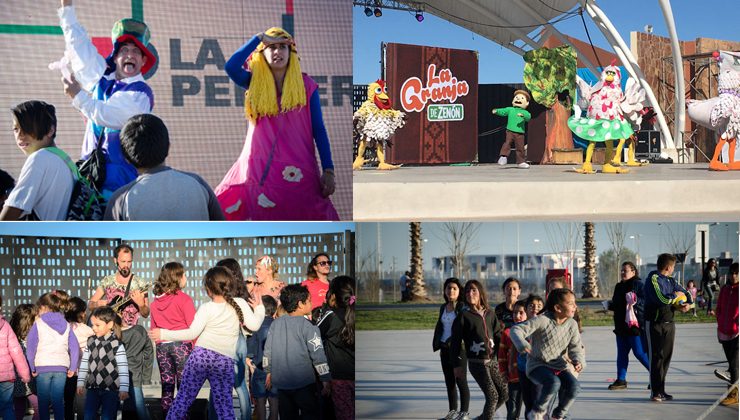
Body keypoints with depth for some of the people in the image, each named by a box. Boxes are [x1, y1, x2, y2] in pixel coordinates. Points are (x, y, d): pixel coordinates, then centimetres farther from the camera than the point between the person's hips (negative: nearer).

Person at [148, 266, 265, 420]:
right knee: (224, 405, 5)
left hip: (201, 355, -2)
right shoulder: (240, 303, 7)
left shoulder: (206, 308, 1)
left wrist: (164, 334, 1)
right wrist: (259, 306, 18)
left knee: (183, 398, 3)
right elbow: (254, 325, 0)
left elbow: (192, 333, -6)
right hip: (225, 361, 2)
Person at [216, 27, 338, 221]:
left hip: (297, 172, -1)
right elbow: (231, 67, -14)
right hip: (259, 169, 1)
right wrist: (259, 37, -8)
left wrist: (328, 170, -4)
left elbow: (318, 130, 3)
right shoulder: (255, 83, 7)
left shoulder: (306, 86, 5)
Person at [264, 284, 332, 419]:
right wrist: (326, 380, -6)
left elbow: (267, 351, 9)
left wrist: (269, 372, 22)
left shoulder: (275, 324, 4)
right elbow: (318, 356, -13)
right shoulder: (307, 327, -12)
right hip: (303, 383, -5)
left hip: (281, 382, 5)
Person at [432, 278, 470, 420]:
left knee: (461, 381, -2)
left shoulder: (463, 307, -7)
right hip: (445, 349, 7)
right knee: (449, 381, 10)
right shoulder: (443, 308, 13)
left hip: (459, 348, -7)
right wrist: (436, 343, 11)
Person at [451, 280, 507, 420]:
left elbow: (498, 336, 14)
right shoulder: (464, 316, -6)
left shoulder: (490, 314, 8)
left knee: (504, 393, 6)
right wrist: (457, 365, -6)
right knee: (492, 395, -11)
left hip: (492, 360, 6)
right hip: (476, 363, -6)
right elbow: (456, 341, -4)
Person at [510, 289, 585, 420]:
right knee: (553, 383, -35)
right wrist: (522, 344, -42)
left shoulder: (572, 324, 1)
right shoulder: (542, 320, -16)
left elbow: (576, 347, 3)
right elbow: (516, 330, -21)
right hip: (538, 366, -5)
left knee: (574, 386, -22)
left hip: (559, 367, 5)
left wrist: (579, 361, -20)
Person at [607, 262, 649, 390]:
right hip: (621, 325, 8)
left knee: (640, 352, -8)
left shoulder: (639, 284, -6)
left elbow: (646, 300, -16)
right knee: (621, 353, 7)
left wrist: (635, 301, -30)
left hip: (636, 324, -8)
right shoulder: (619, 286, 19)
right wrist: (610, 305, 10)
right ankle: (621, 380, 10)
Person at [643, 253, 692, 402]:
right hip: (655, 324, -8)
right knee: (656, 357, -6)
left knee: (666, 357, 8)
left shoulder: (670, 280, 14)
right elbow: (662, 299, -25)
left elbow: (685, 293, 21)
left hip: (669, 323, 8)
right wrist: (676, 295, -7)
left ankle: (661, 390, 14)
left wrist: (689, 304, -1)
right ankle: (655, 393, -5)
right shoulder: (653, 279, -12)